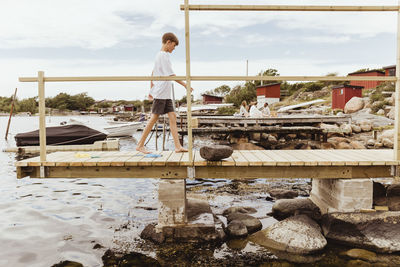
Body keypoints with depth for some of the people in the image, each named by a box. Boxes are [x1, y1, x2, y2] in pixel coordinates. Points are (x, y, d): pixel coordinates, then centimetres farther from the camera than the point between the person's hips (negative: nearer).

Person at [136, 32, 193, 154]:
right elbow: (171, 75, -17)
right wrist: (184, 85, -12)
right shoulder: (164, 55, -11)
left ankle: (178, 146, 1)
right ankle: (140, 145, 4)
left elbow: (153, 73, 24)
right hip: (160, 93, -10)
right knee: (154, 118, -5)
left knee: (172, 116, 3)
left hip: (166, 94, 10)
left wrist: (151, 89, 27)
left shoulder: (159, 55, 19)